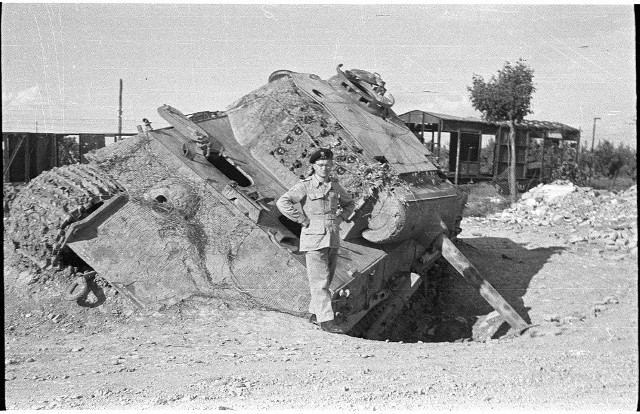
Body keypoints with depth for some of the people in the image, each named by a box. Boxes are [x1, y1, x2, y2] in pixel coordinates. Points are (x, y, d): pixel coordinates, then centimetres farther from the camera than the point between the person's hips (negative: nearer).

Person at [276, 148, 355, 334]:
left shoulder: (335, 187, 10)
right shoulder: (305, 186, -8)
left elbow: (349, 203, 27)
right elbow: (282, 202, -18)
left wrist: (341, 218, 9)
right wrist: (304, 220, -16)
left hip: (333, 239, 6)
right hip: (314, 239, -6)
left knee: (326, 279, 13)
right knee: (320, 281, -6)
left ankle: (315, 312, 27)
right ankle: (325, 320, -5)